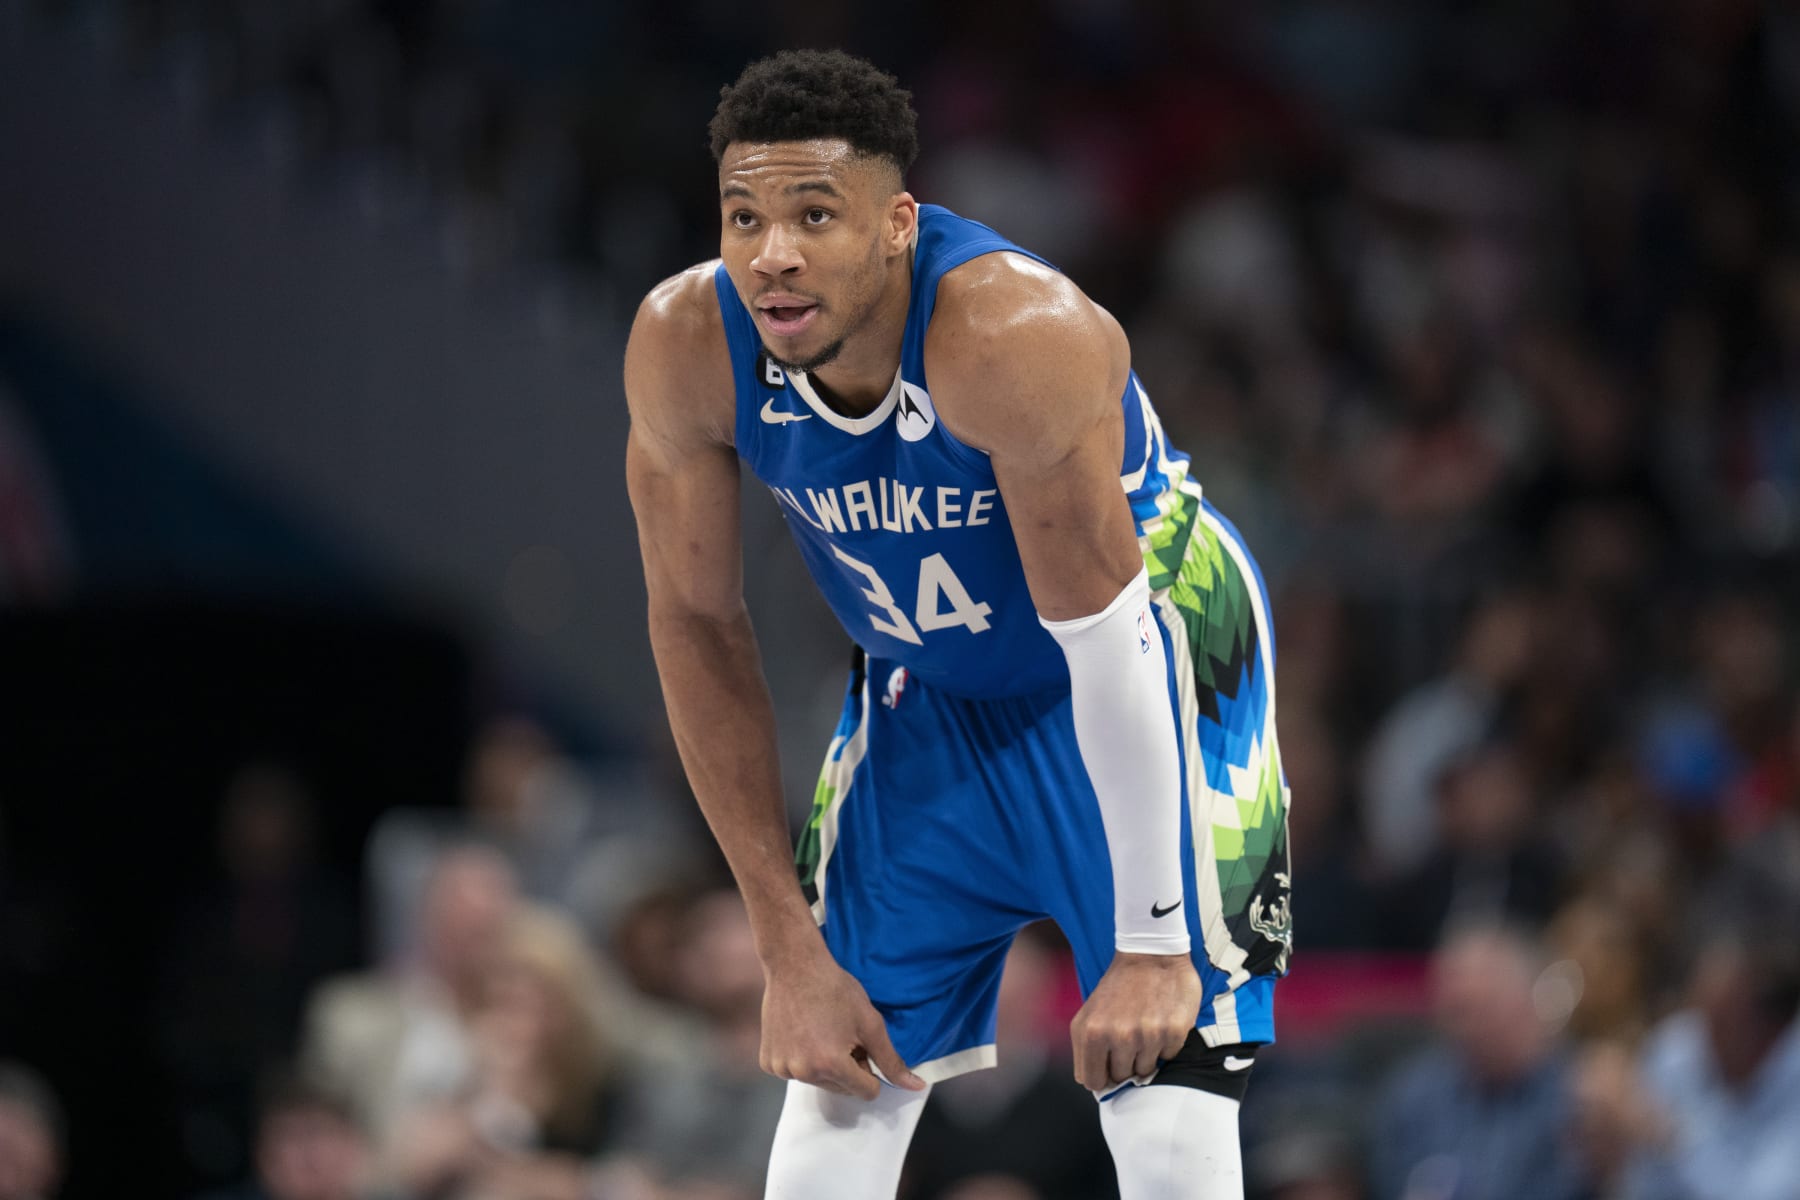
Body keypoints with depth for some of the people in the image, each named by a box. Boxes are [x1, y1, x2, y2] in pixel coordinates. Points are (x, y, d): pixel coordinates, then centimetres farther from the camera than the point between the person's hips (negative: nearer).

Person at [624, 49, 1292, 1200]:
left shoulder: (1015, 337, -36)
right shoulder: (684, 346, -21)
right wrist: (791, 951, -7)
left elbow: (1104, 639, -30)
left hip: (1144, 672, -4)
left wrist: (1150, 944, -26)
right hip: (928, 694, 4)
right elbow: (698, 625, -8)